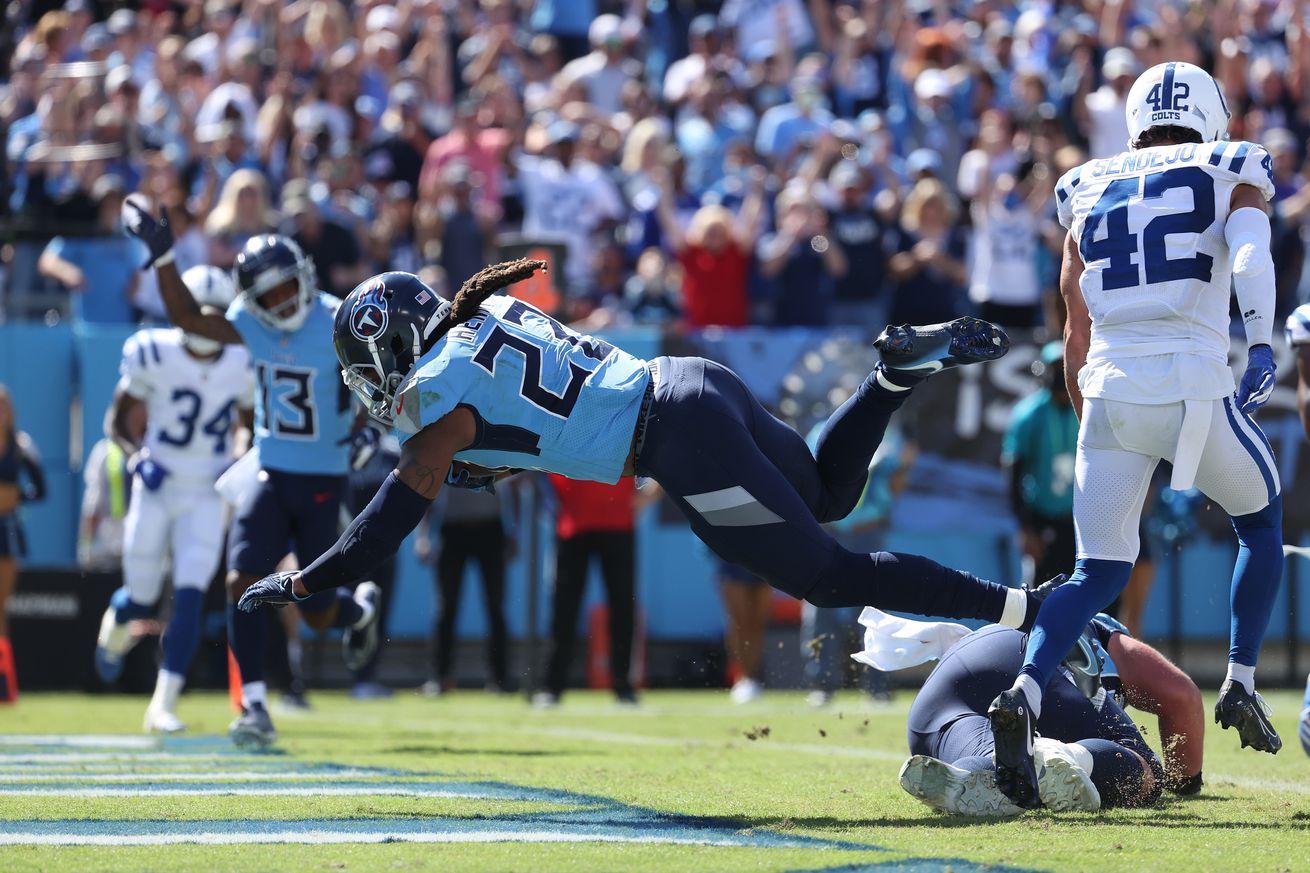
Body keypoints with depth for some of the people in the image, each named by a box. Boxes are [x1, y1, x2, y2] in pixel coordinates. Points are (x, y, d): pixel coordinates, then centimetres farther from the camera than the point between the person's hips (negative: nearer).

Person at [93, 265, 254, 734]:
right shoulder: (154, 355, -10)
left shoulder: (242, 365, -2)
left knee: (190, 597, -13)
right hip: (156, 490, -1)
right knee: (143, 598, 6)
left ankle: (163, 704, -7)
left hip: (207, 497, 1)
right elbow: (117, 422, 0)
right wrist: (138, 456, -18)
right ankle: (116, 623, 45)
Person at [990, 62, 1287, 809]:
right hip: (1194, 392, -3)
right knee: (1263, 519, 26)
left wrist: (1090, 423, 31)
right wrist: (1263, 348, -24)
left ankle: (1025, 696, -20)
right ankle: (1241, 684, 21)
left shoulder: (1089, 192, 19)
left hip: (1110, 394, 3)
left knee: (1101, 572, 5)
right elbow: (1251, 256, -14)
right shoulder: (1230, 175, 9)